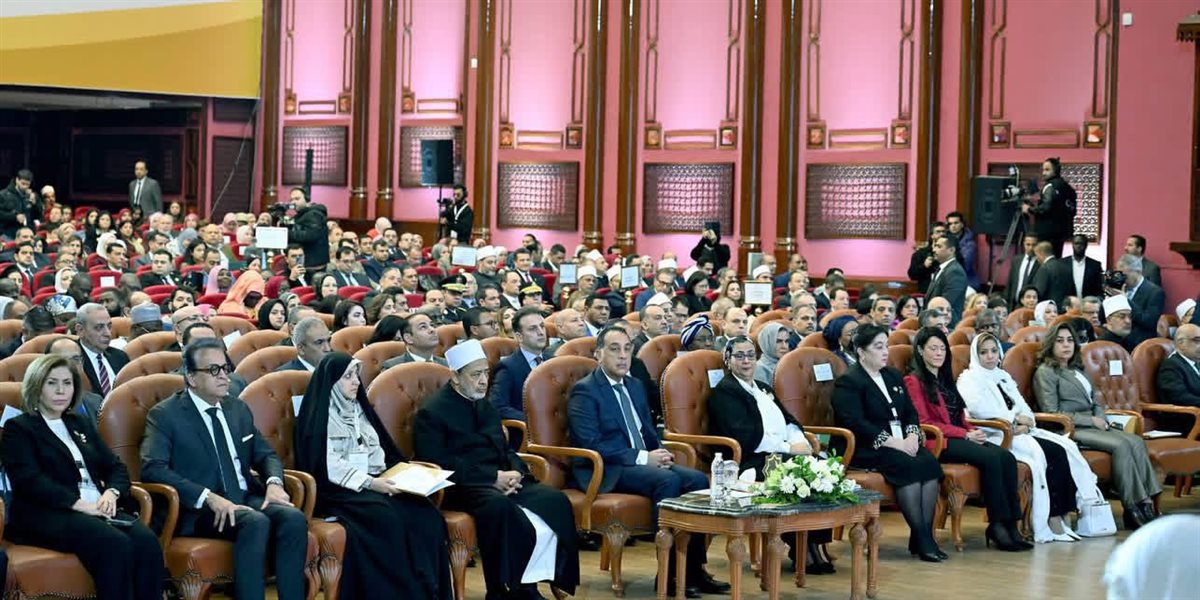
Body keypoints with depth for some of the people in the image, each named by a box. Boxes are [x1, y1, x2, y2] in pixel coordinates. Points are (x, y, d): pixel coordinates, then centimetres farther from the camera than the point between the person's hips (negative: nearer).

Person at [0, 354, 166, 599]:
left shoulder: (82, 423, 27)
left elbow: (116, 466, 22)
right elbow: (29, 480, -7)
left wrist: (111, 492, -3)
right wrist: (77, 504, -18)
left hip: (99, 509, 6)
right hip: (49, 514, -5)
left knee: (147, 542, -28)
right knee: (115, 544, -35)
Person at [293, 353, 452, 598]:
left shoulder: (358, 408, 21)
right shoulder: (319, 415, -2)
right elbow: (327, 465, -13)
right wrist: (368, 483, -20)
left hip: (375, 483, 7)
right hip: (340, 490, -7)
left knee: (425, 513, -21)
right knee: (385, 517, -35)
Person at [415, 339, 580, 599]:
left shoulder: (486, 406, 21)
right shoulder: (432, 412, -4)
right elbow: (439, 463, -14)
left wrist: (515, 473, -3)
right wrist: (493, 477, -18)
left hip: (501, 481, 7)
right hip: (462, 487, -7)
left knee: (555, 501, -18)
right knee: (499, 505, -39)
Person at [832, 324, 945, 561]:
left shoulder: (894, 376, 21)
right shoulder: (848, 382, -4)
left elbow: (910, 412, 18)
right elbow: (855, 423, -16)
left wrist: (912, 436, -5)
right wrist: (891, 442, -21)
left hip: (900, 443, 7)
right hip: (864, 449, -7)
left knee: (930, 462, -23)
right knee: (907, 466, -32)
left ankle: (923, 537, -22)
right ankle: (922, 539, -27)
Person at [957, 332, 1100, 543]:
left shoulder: (1004, 377, 26)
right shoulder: (969, 380, 3)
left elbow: (1024, 409, 17)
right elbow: (980, 410, -15)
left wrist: (1024, 424, -6)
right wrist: (1015, 419, -10)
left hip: (1019, 431, 8)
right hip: (995, 435, -8)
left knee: (1065, 447, -18)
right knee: (1050, 453, -28)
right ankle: (1052, 520, -28)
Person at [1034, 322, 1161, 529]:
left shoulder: (1076, 370, 25)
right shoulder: (1045, 372, -1)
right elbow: (1052, 413, -9)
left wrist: (1101, 419, 2)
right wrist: (1090, 420, -11)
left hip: (1093, 425, 8)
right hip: (1071, 430, -8)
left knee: (1136, 442, -19)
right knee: (1120, 445, -29)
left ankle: (1146, 501, -29)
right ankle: (1133, 508, -28)